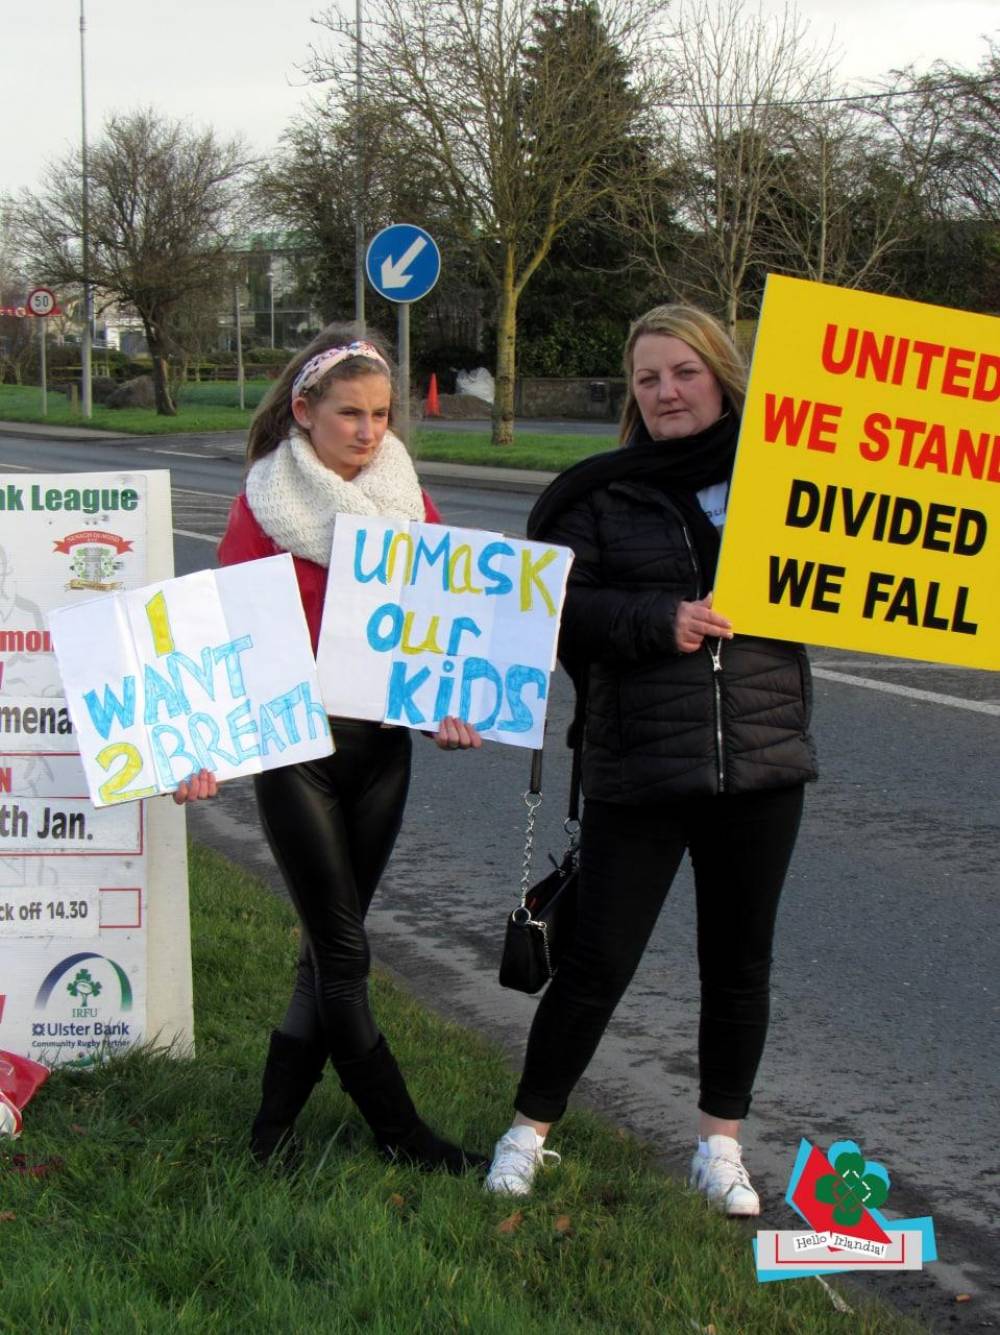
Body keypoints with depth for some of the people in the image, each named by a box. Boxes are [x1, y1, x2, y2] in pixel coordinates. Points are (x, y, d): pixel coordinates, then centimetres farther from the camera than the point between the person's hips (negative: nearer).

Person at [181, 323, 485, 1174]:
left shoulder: (407, 500, 7)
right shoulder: (265, 506, -5)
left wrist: (453, 701, -14)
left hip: (381, 743, 5)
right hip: (294, 747, -5)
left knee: (333, 944, 10)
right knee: (342, 950, -1)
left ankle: (275, 1124, 22)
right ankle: (399, 1132, 9)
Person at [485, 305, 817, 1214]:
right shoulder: (602, 495, 2)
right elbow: (559, 610, -6)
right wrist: (657, 622, -19)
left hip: (761, 762, 2)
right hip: (635, 772, -2)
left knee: (739, 963, 12)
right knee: (597, 963, 2)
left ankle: (721, 1144, 29)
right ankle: (530, 1130, 22)